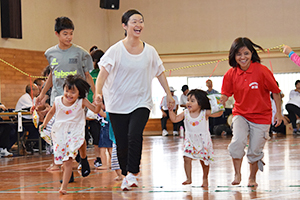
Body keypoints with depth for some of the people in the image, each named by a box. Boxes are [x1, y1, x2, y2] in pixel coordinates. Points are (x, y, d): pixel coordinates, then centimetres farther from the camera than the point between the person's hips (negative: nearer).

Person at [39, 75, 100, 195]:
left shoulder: (81, 102, -10)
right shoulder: (58, 101, -3)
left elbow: (95, 110, -10)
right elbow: (51, 112, 14)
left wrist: (98, 102, -28)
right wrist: (44, 124, 10)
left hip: (74, 134, -3)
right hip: (59, 133, 3)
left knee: (68, 161, -13)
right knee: (59, 160, 7)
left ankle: (64, 187, -11)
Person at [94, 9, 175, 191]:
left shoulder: (150, 51, 3)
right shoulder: (116, 50, -5)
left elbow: (160, 73, 14)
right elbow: (103, 71, -11)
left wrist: (169, 95, 13)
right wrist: (98, 92, -27)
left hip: (141, 103, 1)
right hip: (118, 104, 0)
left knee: (135, 135, -23)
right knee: (122, 143, 2)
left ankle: (132, 173, -15)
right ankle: (125, 176, 22)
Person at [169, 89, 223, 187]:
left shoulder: (204, 113, -12)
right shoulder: (185, 113, -5)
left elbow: (217, 113, -16)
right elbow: (175, 119, -5)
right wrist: (171, 110, -16)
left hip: (203, 141, -2)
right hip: (190, 140, 2)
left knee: (204, 160, 8)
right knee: (187, 158, -14)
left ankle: (205, 178, 30)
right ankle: (189, 179, -4)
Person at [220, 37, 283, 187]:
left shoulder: (261, 70, -16)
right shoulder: (231, 74, -7)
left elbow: (275, 92, -5)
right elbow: (225, 94, 2)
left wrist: (278, 112, -2)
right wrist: (219, 103, -20)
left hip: (261, 117, -1)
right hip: (240, 114, 2)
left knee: (255, 151, 4)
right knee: (238, 141, -24)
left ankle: (252, 178, 30)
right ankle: (237, 174, -7)